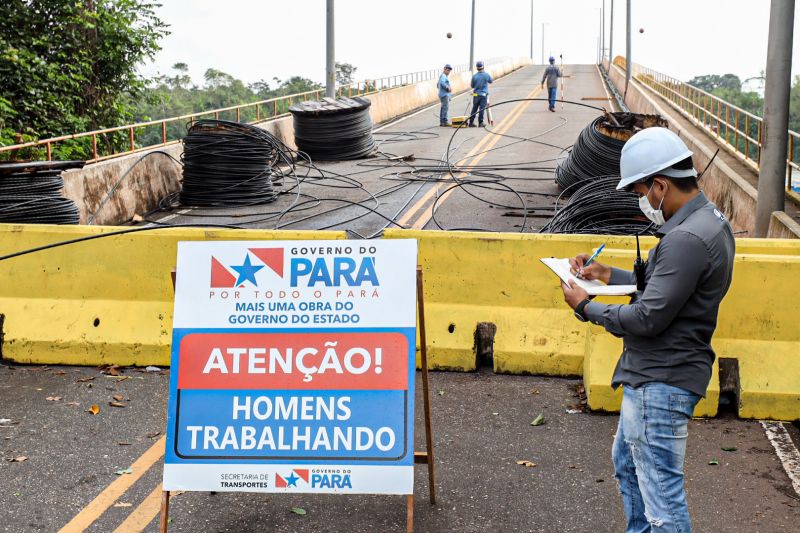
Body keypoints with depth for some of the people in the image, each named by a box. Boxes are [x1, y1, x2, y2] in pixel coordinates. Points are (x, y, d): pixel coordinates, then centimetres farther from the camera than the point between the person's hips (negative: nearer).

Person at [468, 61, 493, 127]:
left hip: (476, 94, 1)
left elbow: (472, 86, 5)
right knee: (482, 109, 1)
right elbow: (491, 81, 13)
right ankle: (480, 123, 0)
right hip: (484, 94, -1)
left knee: (474, 109, 10)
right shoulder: (487, 75, -6)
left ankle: (471, 122, 11)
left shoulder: (474, 76, -6)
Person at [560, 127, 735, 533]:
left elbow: (647, 319, -24)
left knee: (661, 491, -2)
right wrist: (607, 275, 11)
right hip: (653, 375, 11)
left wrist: (586, 307, -11)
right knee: (627, 464, 27)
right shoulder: (708, 222, 8)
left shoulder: (687, 240, -26)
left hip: (660, 383, -11)